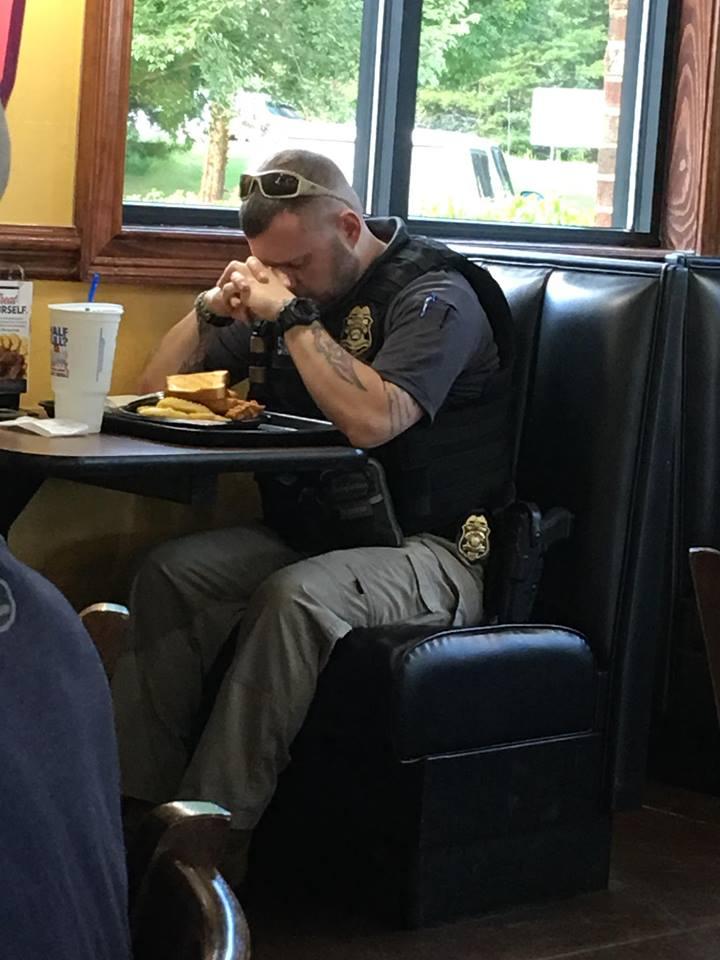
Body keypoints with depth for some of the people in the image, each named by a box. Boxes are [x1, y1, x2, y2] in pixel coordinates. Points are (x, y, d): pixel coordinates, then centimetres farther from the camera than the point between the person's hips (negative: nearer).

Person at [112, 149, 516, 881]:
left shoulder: (434, 295, -9)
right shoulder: (292, 292, 12)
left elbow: (371, 420, -28)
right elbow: (156, 387, 16)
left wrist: (294, 317, -20)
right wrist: (213, 306, -2)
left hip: (429, 551, -7)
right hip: (305, 537, 7)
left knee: (297, 598, -36)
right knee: (168, 574, -20)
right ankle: (133, 799, -22)